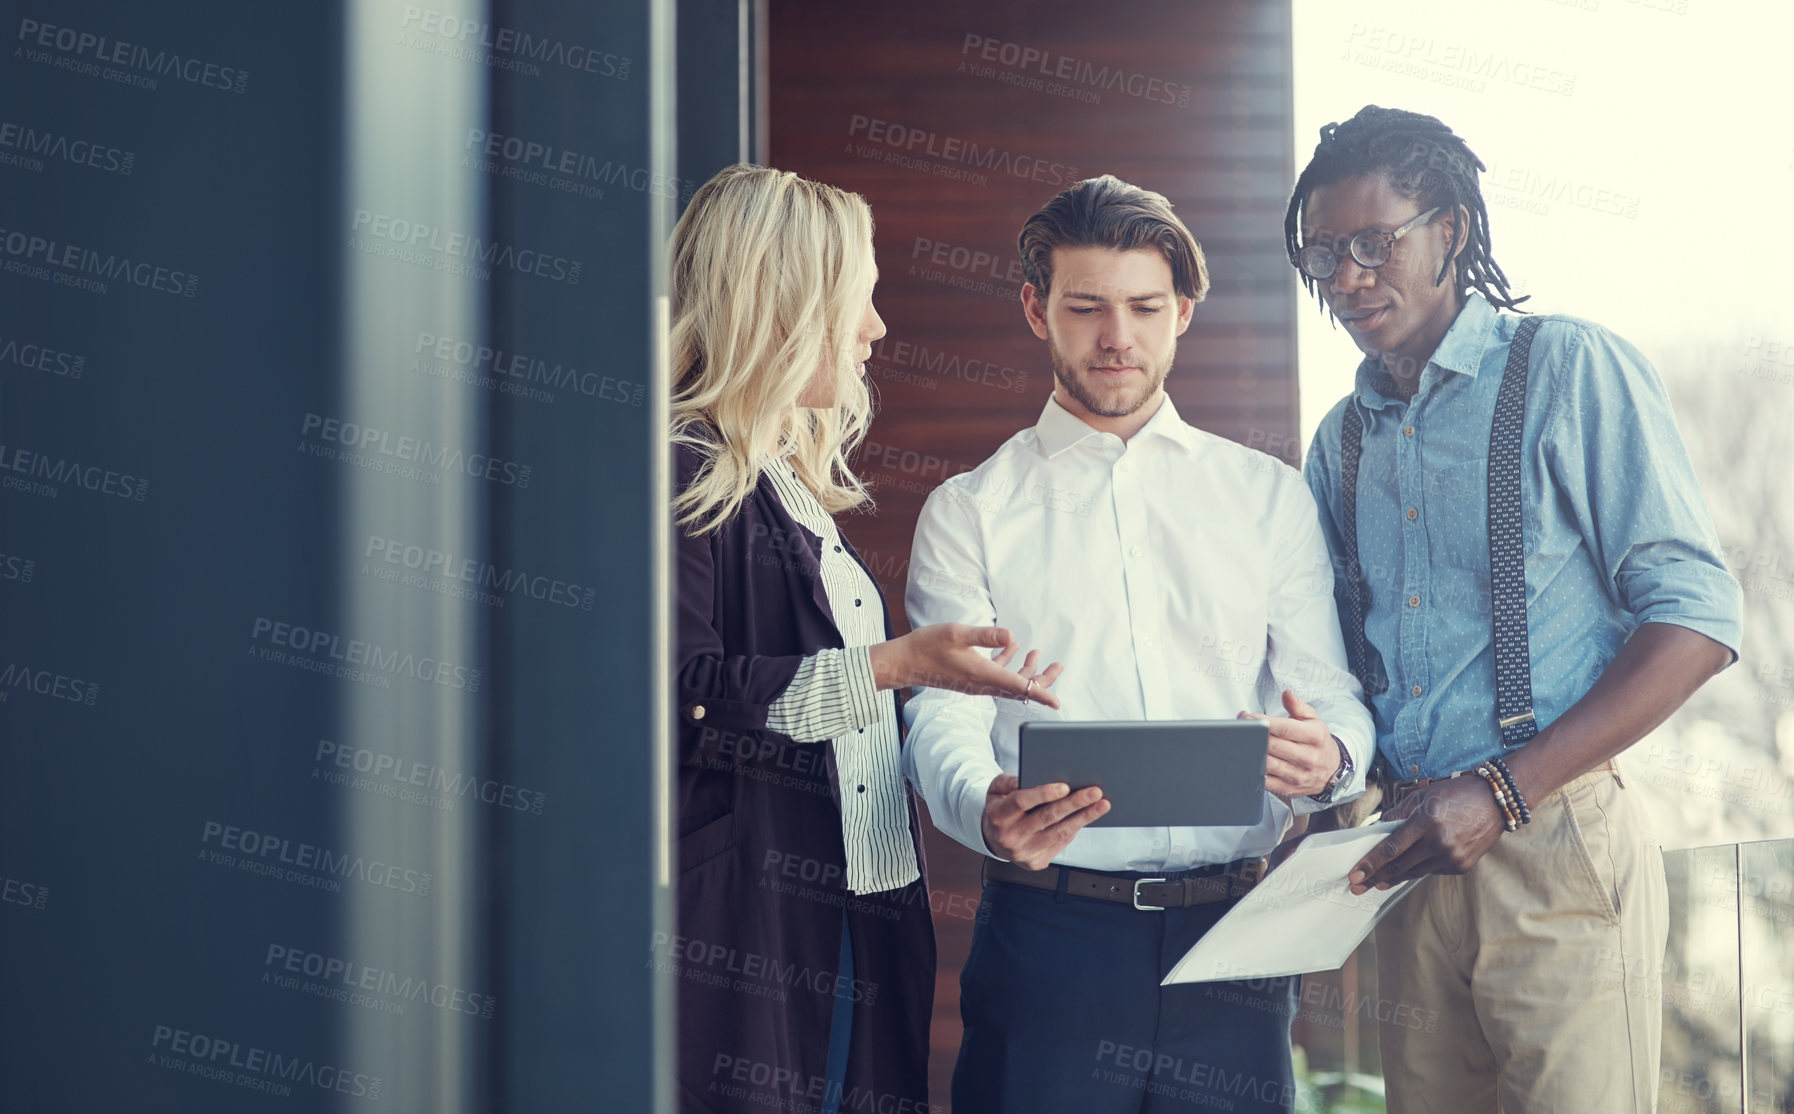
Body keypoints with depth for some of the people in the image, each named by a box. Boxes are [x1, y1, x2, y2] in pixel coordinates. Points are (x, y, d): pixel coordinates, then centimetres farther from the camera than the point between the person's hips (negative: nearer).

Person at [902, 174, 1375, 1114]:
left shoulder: (1271, 497, 13)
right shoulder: (969, 512, 7)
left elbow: (1330, 693, 8)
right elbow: (944, 716, -3)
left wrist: (1328, 758, -16)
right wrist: (990, 812, -25)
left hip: (1234, 931, 2)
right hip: (1050, 929, -2)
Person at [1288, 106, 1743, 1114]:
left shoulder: (1573, 369, -4)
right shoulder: (1340, 440, 14)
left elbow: (1697, 618, -10)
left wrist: (1505, 791, -18)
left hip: (1557, 842, -5)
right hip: (1410, 854, 5)